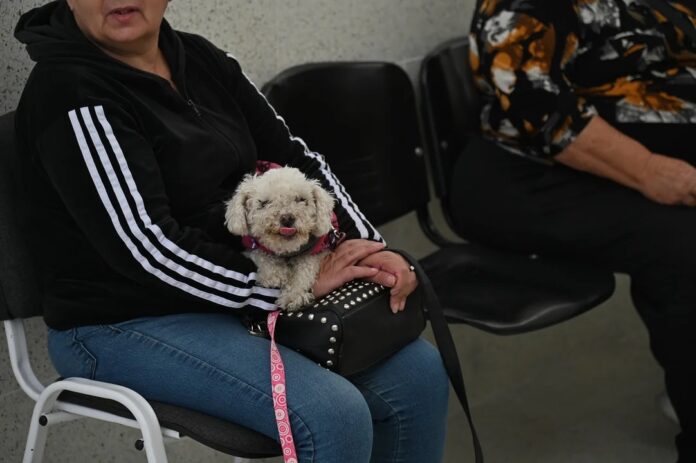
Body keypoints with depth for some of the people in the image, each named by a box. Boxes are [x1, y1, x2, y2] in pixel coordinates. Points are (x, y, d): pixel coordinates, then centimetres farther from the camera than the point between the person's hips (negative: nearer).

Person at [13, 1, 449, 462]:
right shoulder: (71, 93, -18)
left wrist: (368, 250, -5)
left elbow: (294, 156, 9)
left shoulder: (200, 58, 6)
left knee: (419, 371, -1)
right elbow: (145, 247, -24)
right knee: (333, 416, -25)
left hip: (242, 292, 8)